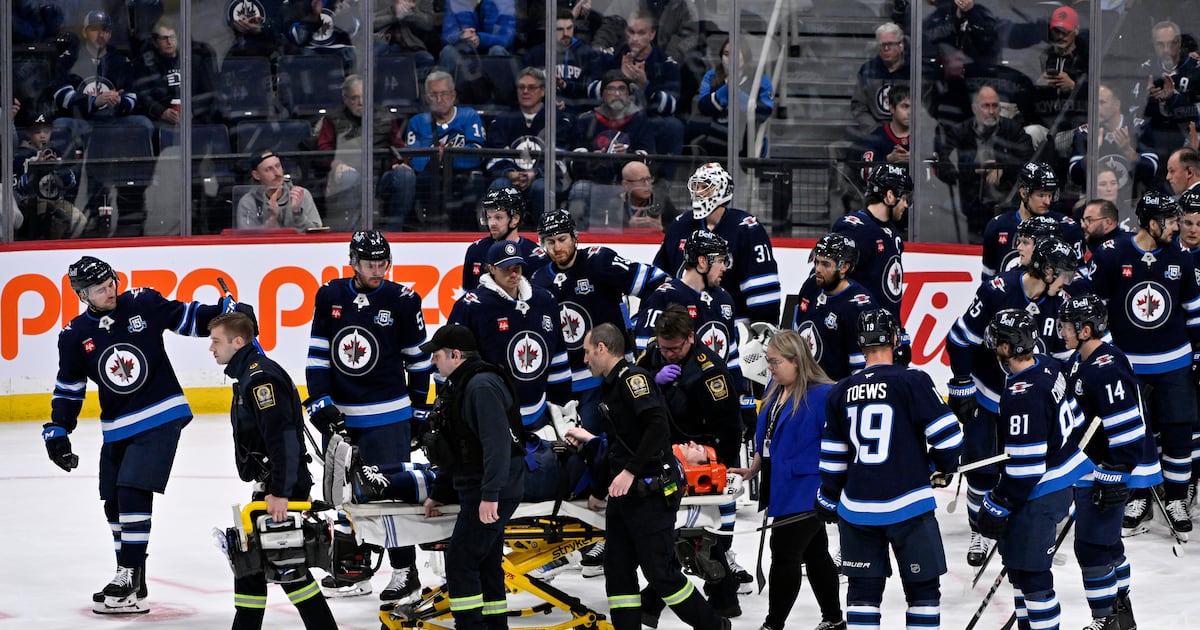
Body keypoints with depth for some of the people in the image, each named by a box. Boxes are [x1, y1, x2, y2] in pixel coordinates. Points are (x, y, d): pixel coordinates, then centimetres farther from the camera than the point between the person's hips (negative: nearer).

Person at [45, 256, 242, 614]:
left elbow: (185, 317, 5)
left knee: (133, 493, -16)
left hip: (161, 418, -4)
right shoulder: (75, 337, 0)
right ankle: (132, 582, 24)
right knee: (114, 503, 8)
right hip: (117, 429, 4)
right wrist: (57, 432, 1)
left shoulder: (142, 304, -5)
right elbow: (68, 388, 8)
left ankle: (128, 580, -12)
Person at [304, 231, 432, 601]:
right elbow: (318, 354, 4)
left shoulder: (402, 300, -6)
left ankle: (405, 573, 1)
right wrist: (320, 402, -4)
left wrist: (418, 410, 5)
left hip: (387, 417, -4)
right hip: (339, 415, 4)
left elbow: (418, 358, 2)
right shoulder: (329, 297, 2)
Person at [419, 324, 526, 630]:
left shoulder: (483, 386, -18)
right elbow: (455, 449, 25)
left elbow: (497, 442, -28)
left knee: (460, 561, -10)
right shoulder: (459, 386, 16)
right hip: (477, 490, 11)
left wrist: (490, 495, -33)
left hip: (493, 492, -11)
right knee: (485, 564, 13)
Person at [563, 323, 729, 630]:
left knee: (660, 571, -6)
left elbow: (657, 426, -25)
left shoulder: (633, 378, -12)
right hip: (623, 496, 10)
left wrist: (630, 471, -28)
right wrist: (599, 491, 35)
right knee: (618, 570, 5)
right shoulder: (613, 386, 18)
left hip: (651, 494, -10)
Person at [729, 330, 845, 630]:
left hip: (805, 489, -9)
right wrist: (753, 469, 15)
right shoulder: (774, 390, 8)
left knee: (784, 554, -6)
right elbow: (765, 436, 21)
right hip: (781, 487, 9)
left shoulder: (822, 395, -19)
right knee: (814, 553, 18)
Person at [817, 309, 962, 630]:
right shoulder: (912, 382, -10)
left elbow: (832, 457, 11)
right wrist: (942, 470, 9)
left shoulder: (841, 393, 5)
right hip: (908, 507, -4)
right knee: (923, 588, 7)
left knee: (863, 588, 13)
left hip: (858, 508, 4)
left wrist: (828, 501, 24)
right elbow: (948, 435, -11)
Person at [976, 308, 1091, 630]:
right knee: (1013, 554, 24)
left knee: (1030, 571, -2)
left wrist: (997, 506, -18)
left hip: (1038, 494, -11)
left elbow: (1025, 467, -27)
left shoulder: (1022, 397, -30)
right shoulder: (1047, 366, -1)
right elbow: (1073, 416, 14)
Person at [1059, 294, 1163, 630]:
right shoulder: (1079, 362, 7)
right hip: (1090, 464, 11)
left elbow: (1126, 429, -26)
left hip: (1113, 468, -11)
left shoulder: (1107, 371, -25)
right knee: (1107, 541, 20)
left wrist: (1115, 478, -24)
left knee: (1092, 545, -7)